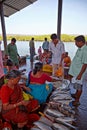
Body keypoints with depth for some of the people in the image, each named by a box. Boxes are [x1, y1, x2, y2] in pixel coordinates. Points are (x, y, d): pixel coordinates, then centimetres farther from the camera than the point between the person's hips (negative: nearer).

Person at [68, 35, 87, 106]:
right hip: (75, 71, 9)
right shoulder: (80, 48, 6)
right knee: (77, 85, 24)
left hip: (78, 72, -9)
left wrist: (80, 75, -22)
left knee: (79, 86, 7)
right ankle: (76, 95, 44)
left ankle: (77, 100, 24)